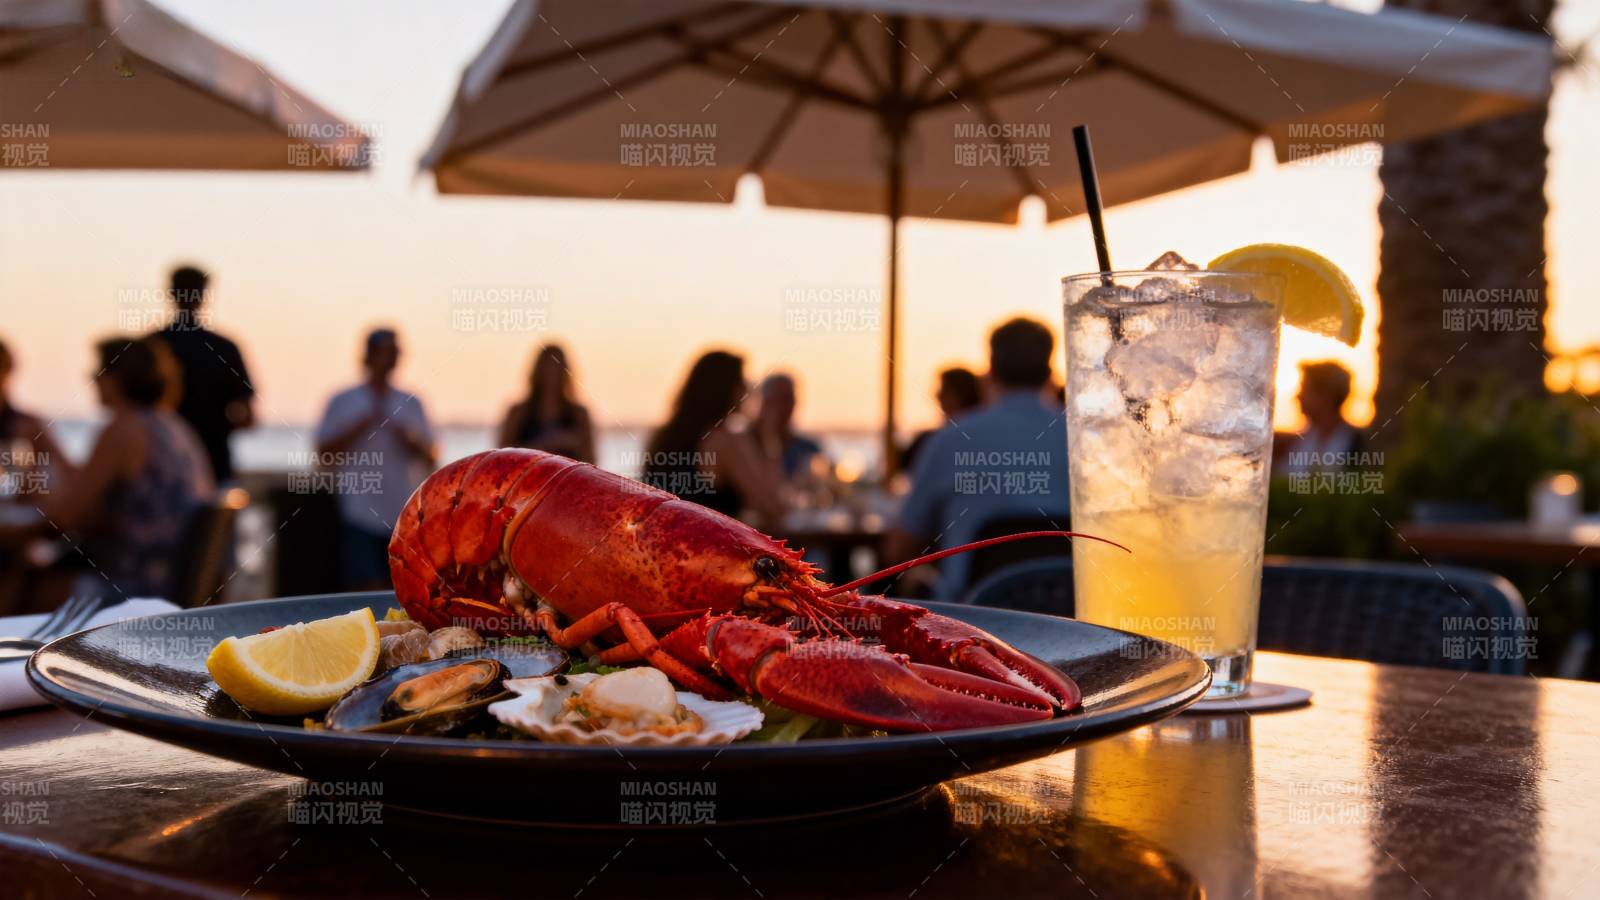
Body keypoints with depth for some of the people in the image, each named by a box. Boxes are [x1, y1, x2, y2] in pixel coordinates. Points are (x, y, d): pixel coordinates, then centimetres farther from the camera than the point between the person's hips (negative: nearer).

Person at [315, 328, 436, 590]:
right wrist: (360, 426, -9)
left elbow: (429, 460, 16)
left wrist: (409, 440, -4)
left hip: (403, 517, 3)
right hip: (360, 517, -3)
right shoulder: (343, 402, 5)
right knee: (368, 592, -11)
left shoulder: (411, 404, 13)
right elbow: (323, 456, 0)